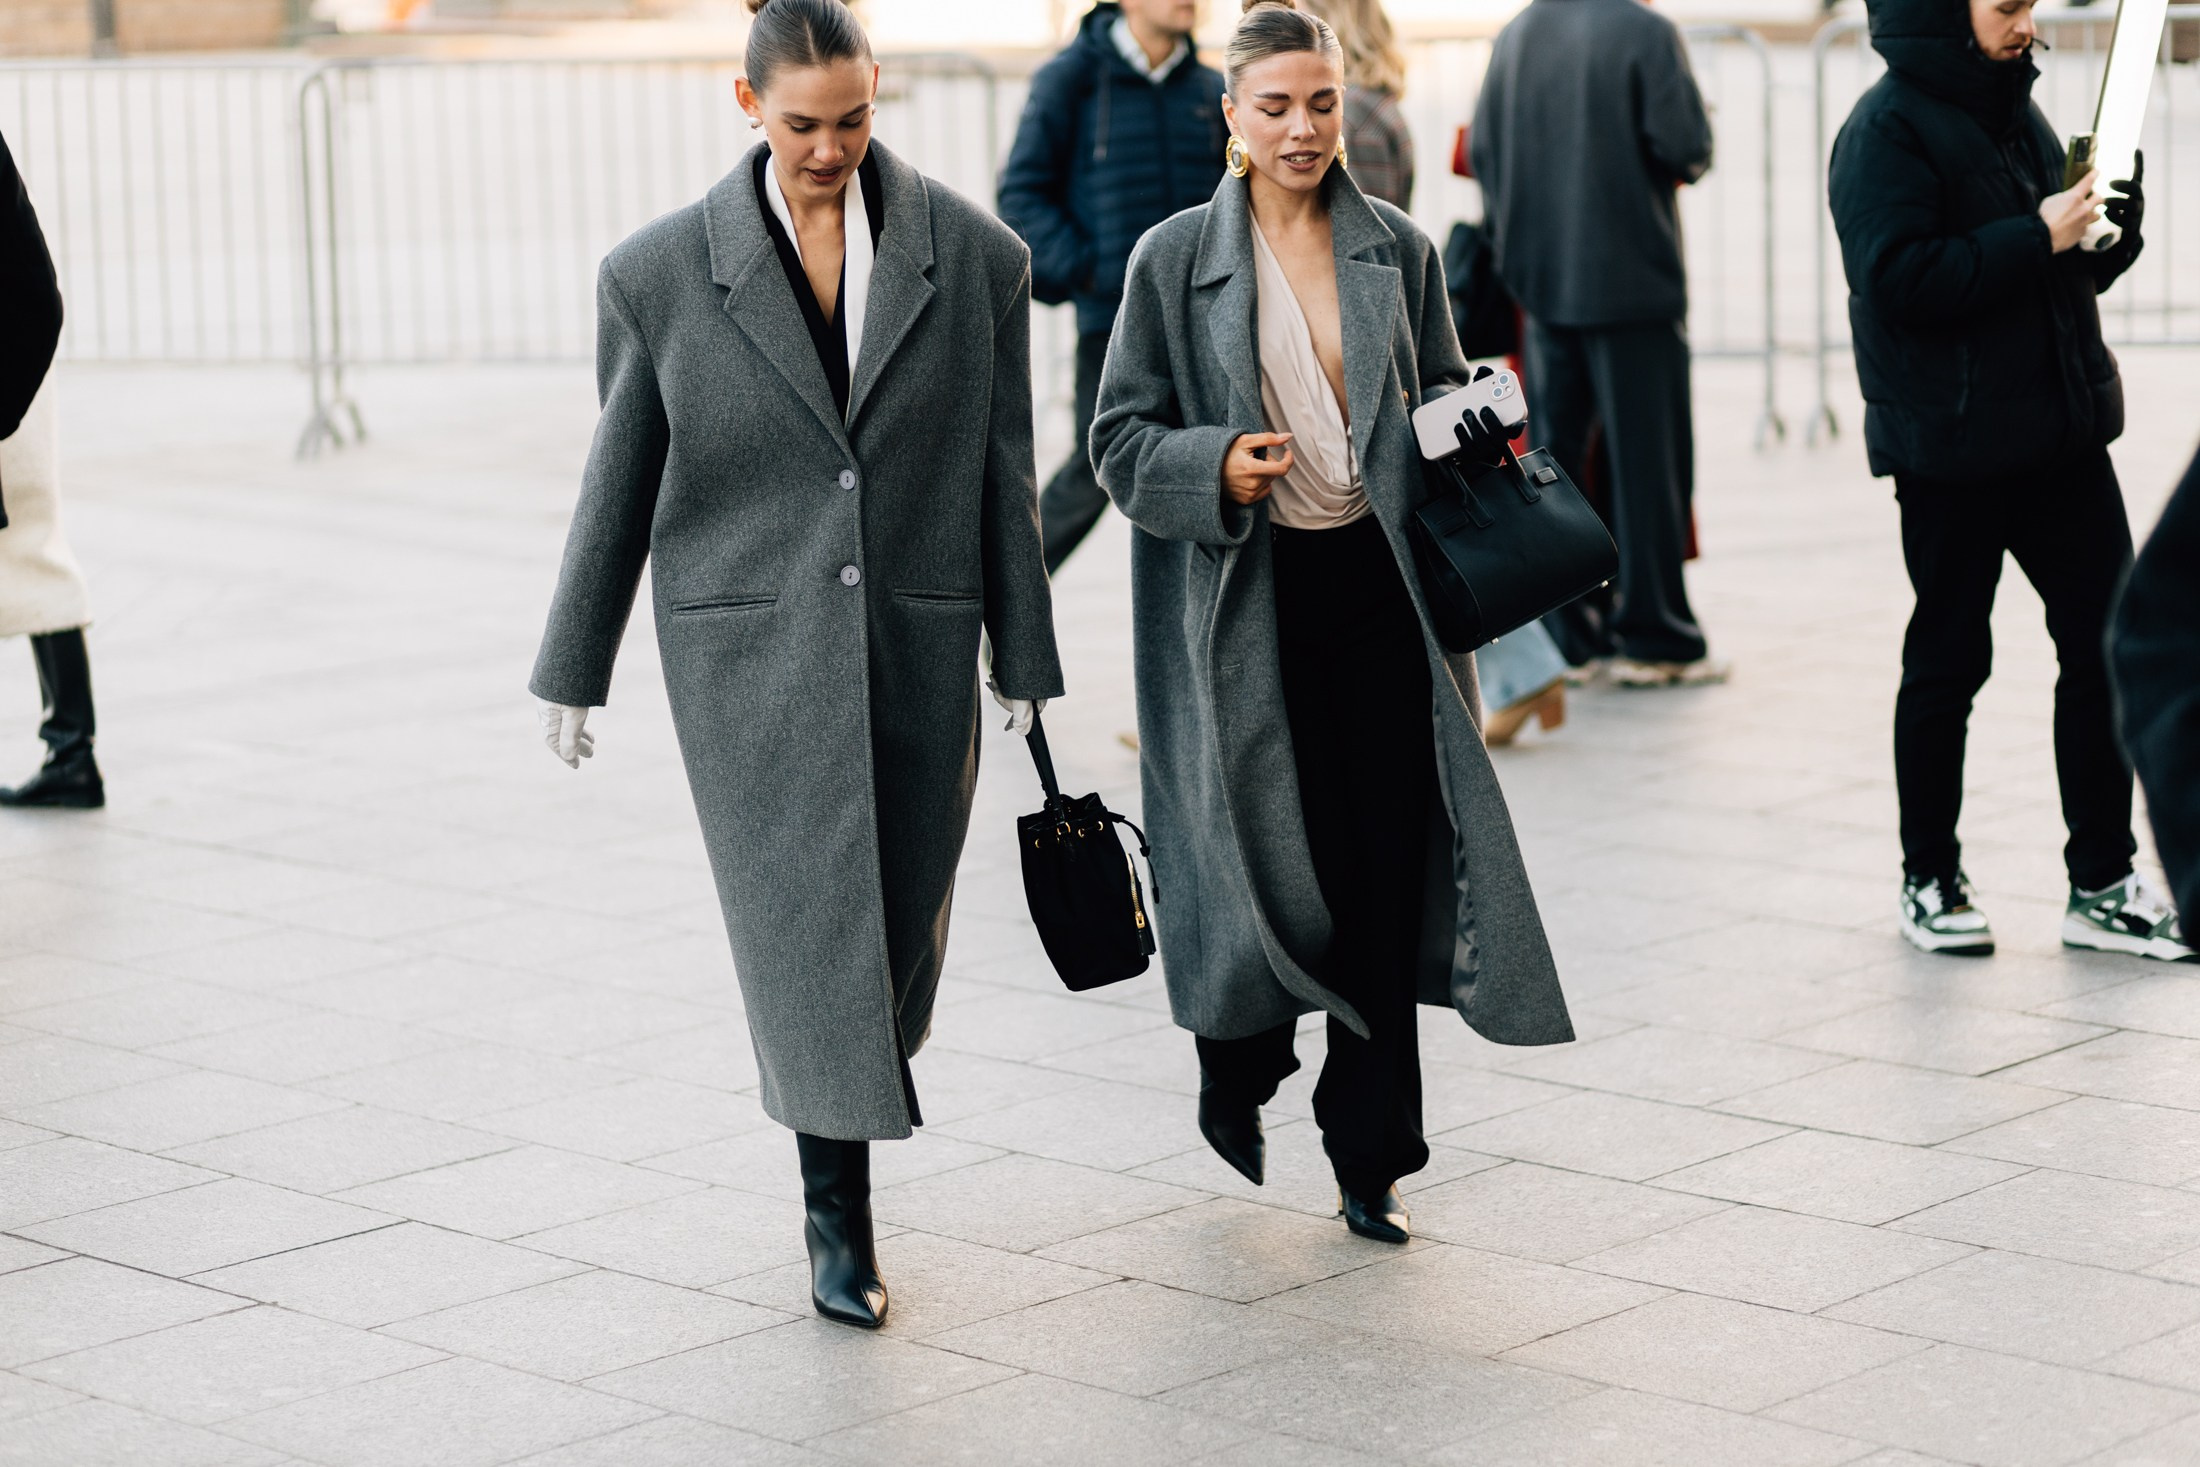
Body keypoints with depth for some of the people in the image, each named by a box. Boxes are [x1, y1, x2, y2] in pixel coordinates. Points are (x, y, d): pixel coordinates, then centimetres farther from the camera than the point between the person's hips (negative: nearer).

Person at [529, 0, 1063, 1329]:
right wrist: (575, 669, 8)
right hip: (749, 648, -2)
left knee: (899, 923, 9)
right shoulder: (665, 273, -2)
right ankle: (839, 1212, 4)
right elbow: (620, 482, 5)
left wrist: (1026, 662, 5)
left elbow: (1004, 475, 5)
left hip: (915, 644, 2)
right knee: (807, 917, -5)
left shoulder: (975, 256, 0)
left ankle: (842, 1104, 37)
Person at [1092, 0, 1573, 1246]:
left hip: (1380, 584, 3)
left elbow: (1441, 395, 18)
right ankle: (1237, 1060, 29)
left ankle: (1370, 1159, 13)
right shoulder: (1177, 260, 0)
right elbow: (1123, 441, 1)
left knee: (1390, 865, 0)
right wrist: (1216, 465, -17)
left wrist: (1477, 436, -4)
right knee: (1285, 863, -4)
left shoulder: (1399, 251, 7)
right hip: (1248, 597, -2)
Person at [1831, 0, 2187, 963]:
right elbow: (1897, 277, -24)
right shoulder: (1887, 130, -11)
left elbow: (2081, 267, 20)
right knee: (1949, 662, 4)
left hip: (2061, 432, 8)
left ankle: (2102, 885, 13)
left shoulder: (2014, 112, 14)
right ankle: (1930, 881, 19)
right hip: (1951, 448, -7)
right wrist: (2034, 238, -21)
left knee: (2106, 644, 5)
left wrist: (2108, 224, 0)